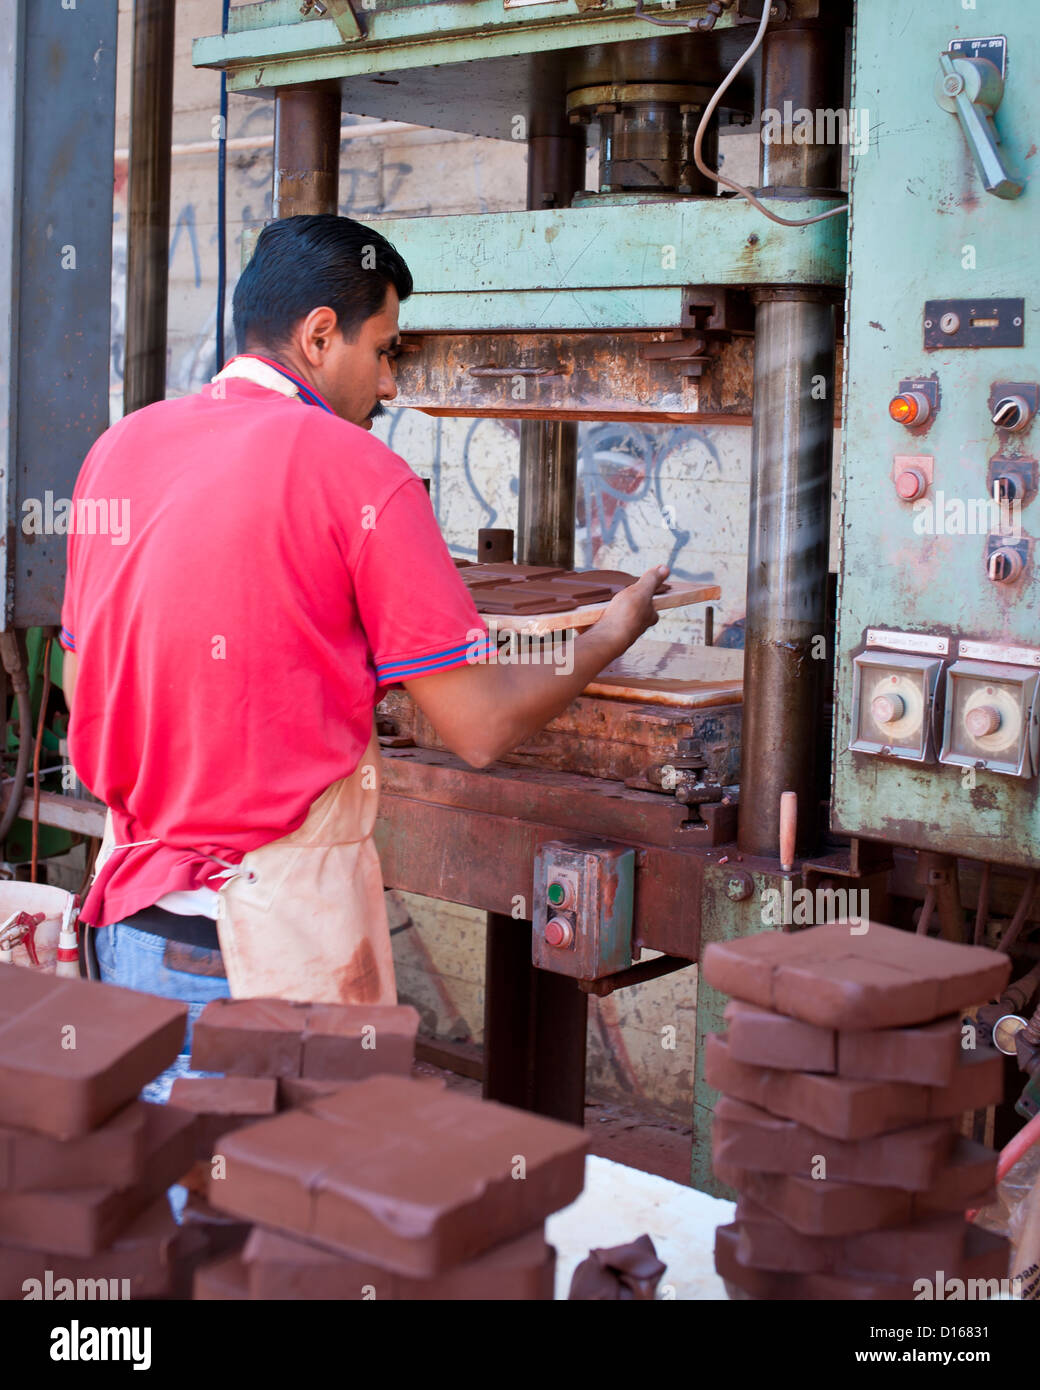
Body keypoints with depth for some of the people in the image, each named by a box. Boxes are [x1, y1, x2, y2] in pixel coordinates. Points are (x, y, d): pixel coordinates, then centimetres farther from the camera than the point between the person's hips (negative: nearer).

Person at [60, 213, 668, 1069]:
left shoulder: (118, 448, 6)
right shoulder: (358, 472, -12)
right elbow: (481, 730, -10)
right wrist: (613, 632, 6)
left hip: (130, 914, 7)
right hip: (282, 928, -6)